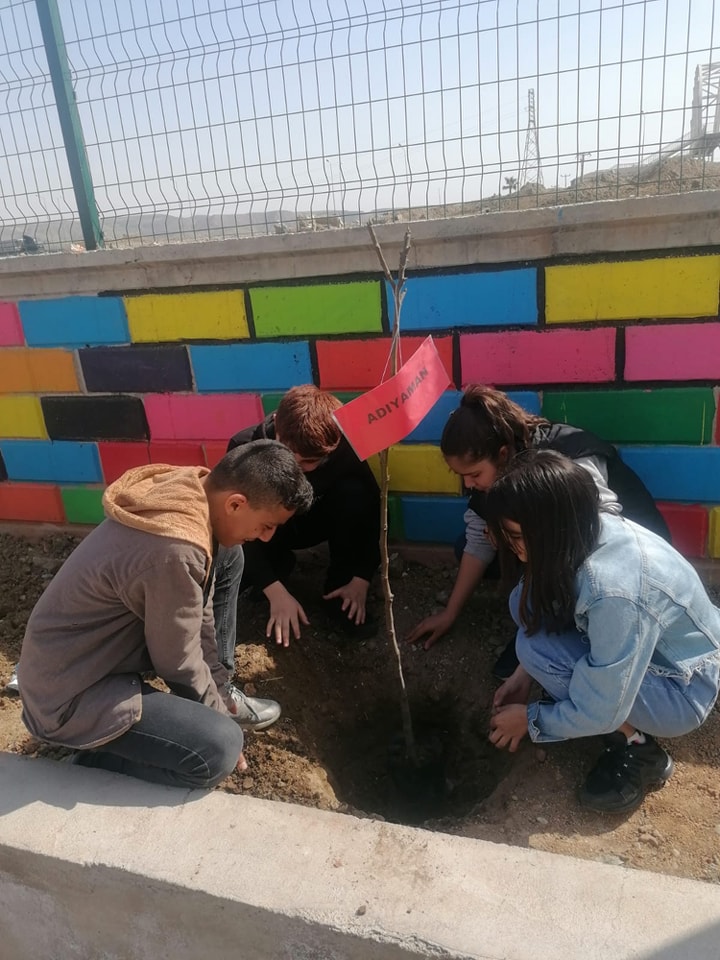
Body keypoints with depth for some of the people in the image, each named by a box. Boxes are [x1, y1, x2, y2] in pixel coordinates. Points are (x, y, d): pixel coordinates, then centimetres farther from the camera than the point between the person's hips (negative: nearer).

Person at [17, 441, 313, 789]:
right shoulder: (174, 552, -34)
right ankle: (93, 756, 2)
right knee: (220, 748, -19)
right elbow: (179, 663, -19)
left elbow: (198, 615, 3)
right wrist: (219, 713, -2)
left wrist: (219, 691, 8)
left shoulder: (188, 493, -7)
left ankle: (217, 698, 15)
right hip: (70, 694, -9)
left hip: (104, 644, 9)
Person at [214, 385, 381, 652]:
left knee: (356, 494, -30)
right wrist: (276, 592, -35)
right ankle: (278, 564, 4)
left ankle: (339, 586, -14)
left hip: (315, 521, 1)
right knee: (228, 563, -31)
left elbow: (372, 510, -20)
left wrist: (361, 580, -26)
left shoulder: (343, 449, -29)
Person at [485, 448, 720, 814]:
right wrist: (523, 676, 2)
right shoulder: (587, 531, -16)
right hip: (646, 644, 7)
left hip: (682, 689, -7)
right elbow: (550, 607, 4)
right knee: (528, 600, -8)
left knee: (538, 650, -24)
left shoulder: (615, 592, -38)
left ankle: (639, 750, -4)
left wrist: (530, 718, -11)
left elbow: (602, 713, -27)